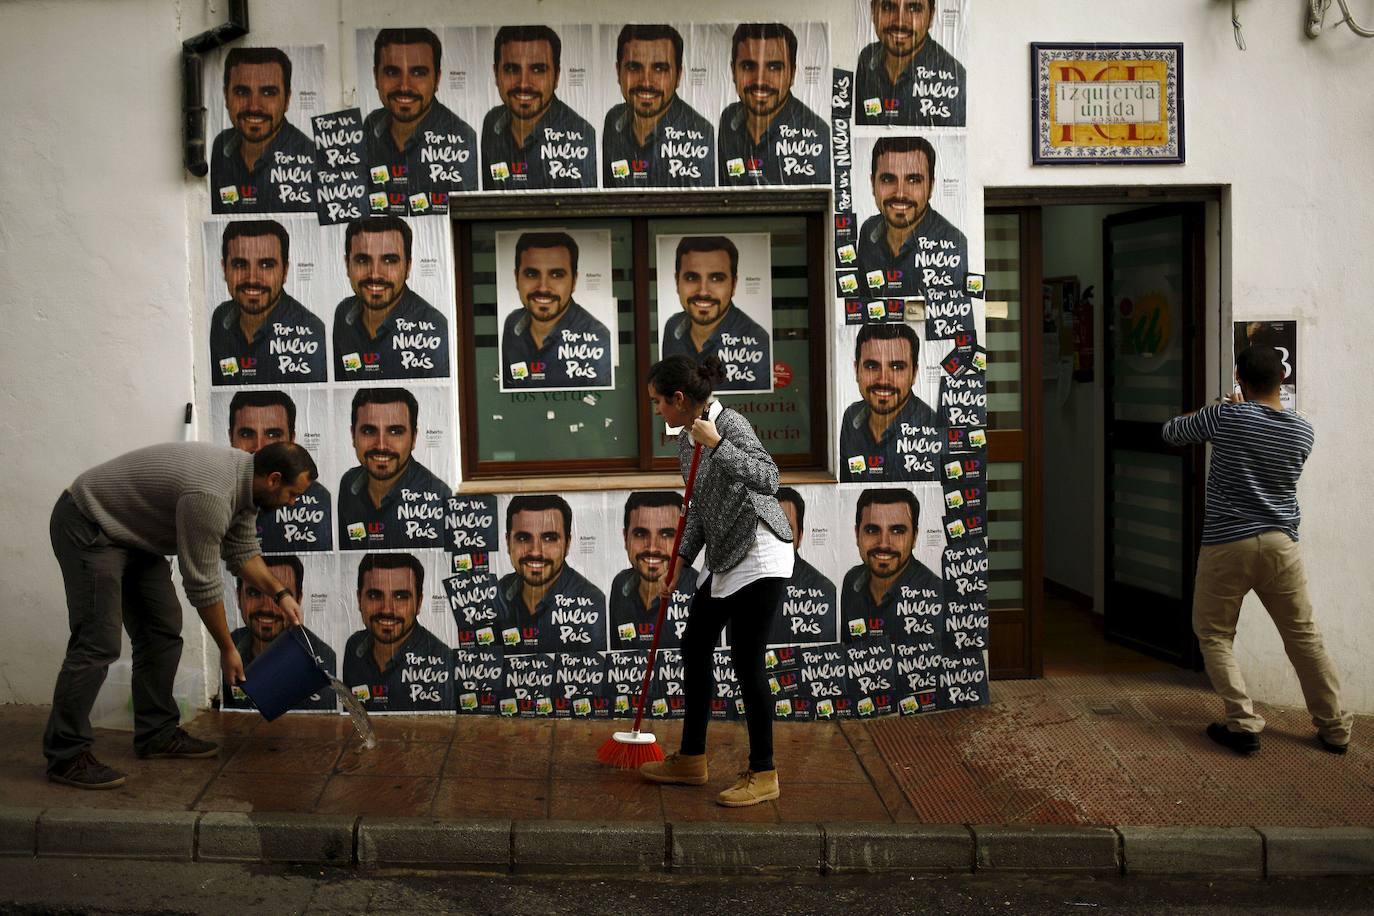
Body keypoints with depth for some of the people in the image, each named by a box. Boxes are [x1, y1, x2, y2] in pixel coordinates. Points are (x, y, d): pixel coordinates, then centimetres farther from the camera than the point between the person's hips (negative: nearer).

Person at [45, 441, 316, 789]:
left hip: (131, 532, 10)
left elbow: (242, 552, 11)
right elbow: (203, 584, -24)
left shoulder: (245, 478, -3)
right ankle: (65, 756, -8)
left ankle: (157, 734, 14)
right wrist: (227, 649, -14)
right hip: (87, 527, -10)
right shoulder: (209, 496, -32)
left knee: (164, 631, 7)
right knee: (98, 642, -14)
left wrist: (280, 594, 3)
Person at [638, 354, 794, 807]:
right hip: (726, 560, 10)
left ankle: (763, 774, 7)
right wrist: (680, 560, 10)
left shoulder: (729, 424, -15)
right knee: (694, 647, 14)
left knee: (746, 662, -6)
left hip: (759, 555, -10)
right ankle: (691, 759, 27)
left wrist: (717, 445, -30)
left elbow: (767, 479, -28)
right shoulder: (686, 443, 11)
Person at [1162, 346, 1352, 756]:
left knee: (1214, 635, 10)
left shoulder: (1225, 417, -10)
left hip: (1226, 545, -4)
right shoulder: (1303, 431, 3)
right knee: (1304, 636, 14)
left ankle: (1244, 724, 2)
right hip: (1281, 544, 4)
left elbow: (1171, 432, 6)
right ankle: (1335, 728, 21)